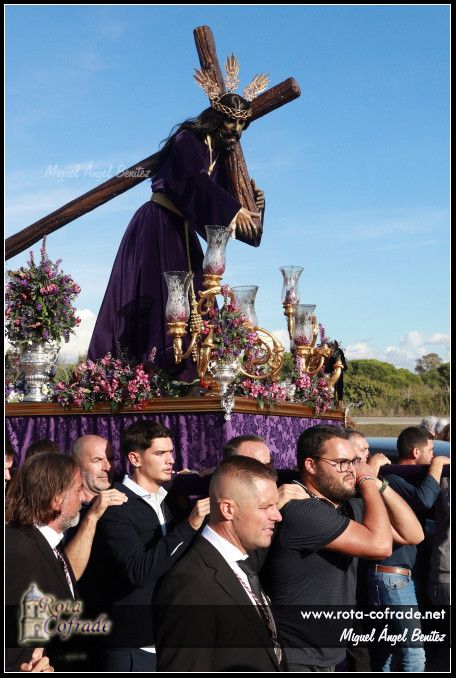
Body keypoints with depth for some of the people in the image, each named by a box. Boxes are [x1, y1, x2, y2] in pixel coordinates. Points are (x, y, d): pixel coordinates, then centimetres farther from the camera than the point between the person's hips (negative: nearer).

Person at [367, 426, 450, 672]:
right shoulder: (392, 479, -16)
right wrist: (437, 465, -16)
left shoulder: (409, 479, 16)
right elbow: (424, 499, -31)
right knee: (414, 655, -9)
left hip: (406, 577, 10)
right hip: (392, 577, -10)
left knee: (392, 645, 17)